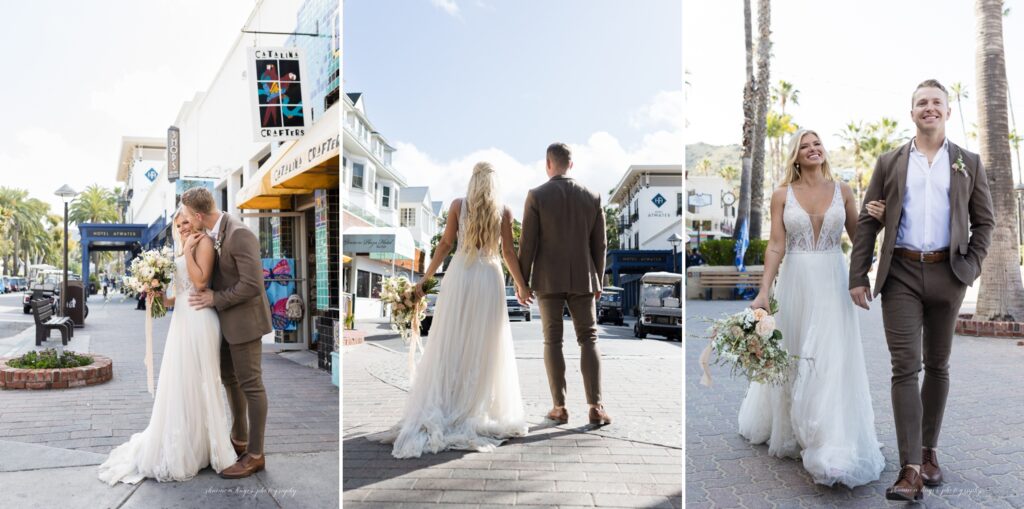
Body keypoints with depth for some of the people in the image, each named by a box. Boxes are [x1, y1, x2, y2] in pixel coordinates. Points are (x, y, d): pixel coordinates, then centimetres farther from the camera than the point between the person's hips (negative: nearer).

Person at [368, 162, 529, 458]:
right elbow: (508, 252, 1)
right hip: (490, 279, 0)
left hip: (460, 277, 0)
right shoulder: (504, 212, 1)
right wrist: (521, 285, 13)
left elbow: (445, 244, 1)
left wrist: (425, 279, 8)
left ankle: (439, 414, 5)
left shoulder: (458, 205, 2)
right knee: (486, 349, 7)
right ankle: (480, 412, 10)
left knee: (450, 347, 5)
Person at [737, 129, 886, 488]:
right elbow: (776, 247, -5)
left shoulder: (841, 191, 4)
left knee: (832, 361, -4)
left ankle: (833, 449, 1)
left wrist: (875, 218, -10)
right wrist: (764, 291, -13)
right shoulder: (782, 195, 0)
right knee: (792, 358, 10)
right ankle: (789, 430, 30)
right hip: (795, 283, 0)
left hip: (832, 284, 0)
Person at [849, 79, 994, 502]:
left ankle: (929, 451, 27)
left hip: (947, 275, 2)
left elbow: (984, 221, 11)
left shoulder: (968, 163, 10)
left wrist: (971, 267, -2)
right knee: (905, 367, -8)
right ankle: (911, 471, -10)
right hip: (901, 274, -1)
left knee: (937, 366, 12)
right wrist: (858, 277, -3)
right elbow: (868, 223, 4)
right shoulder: (889, 163, 8)